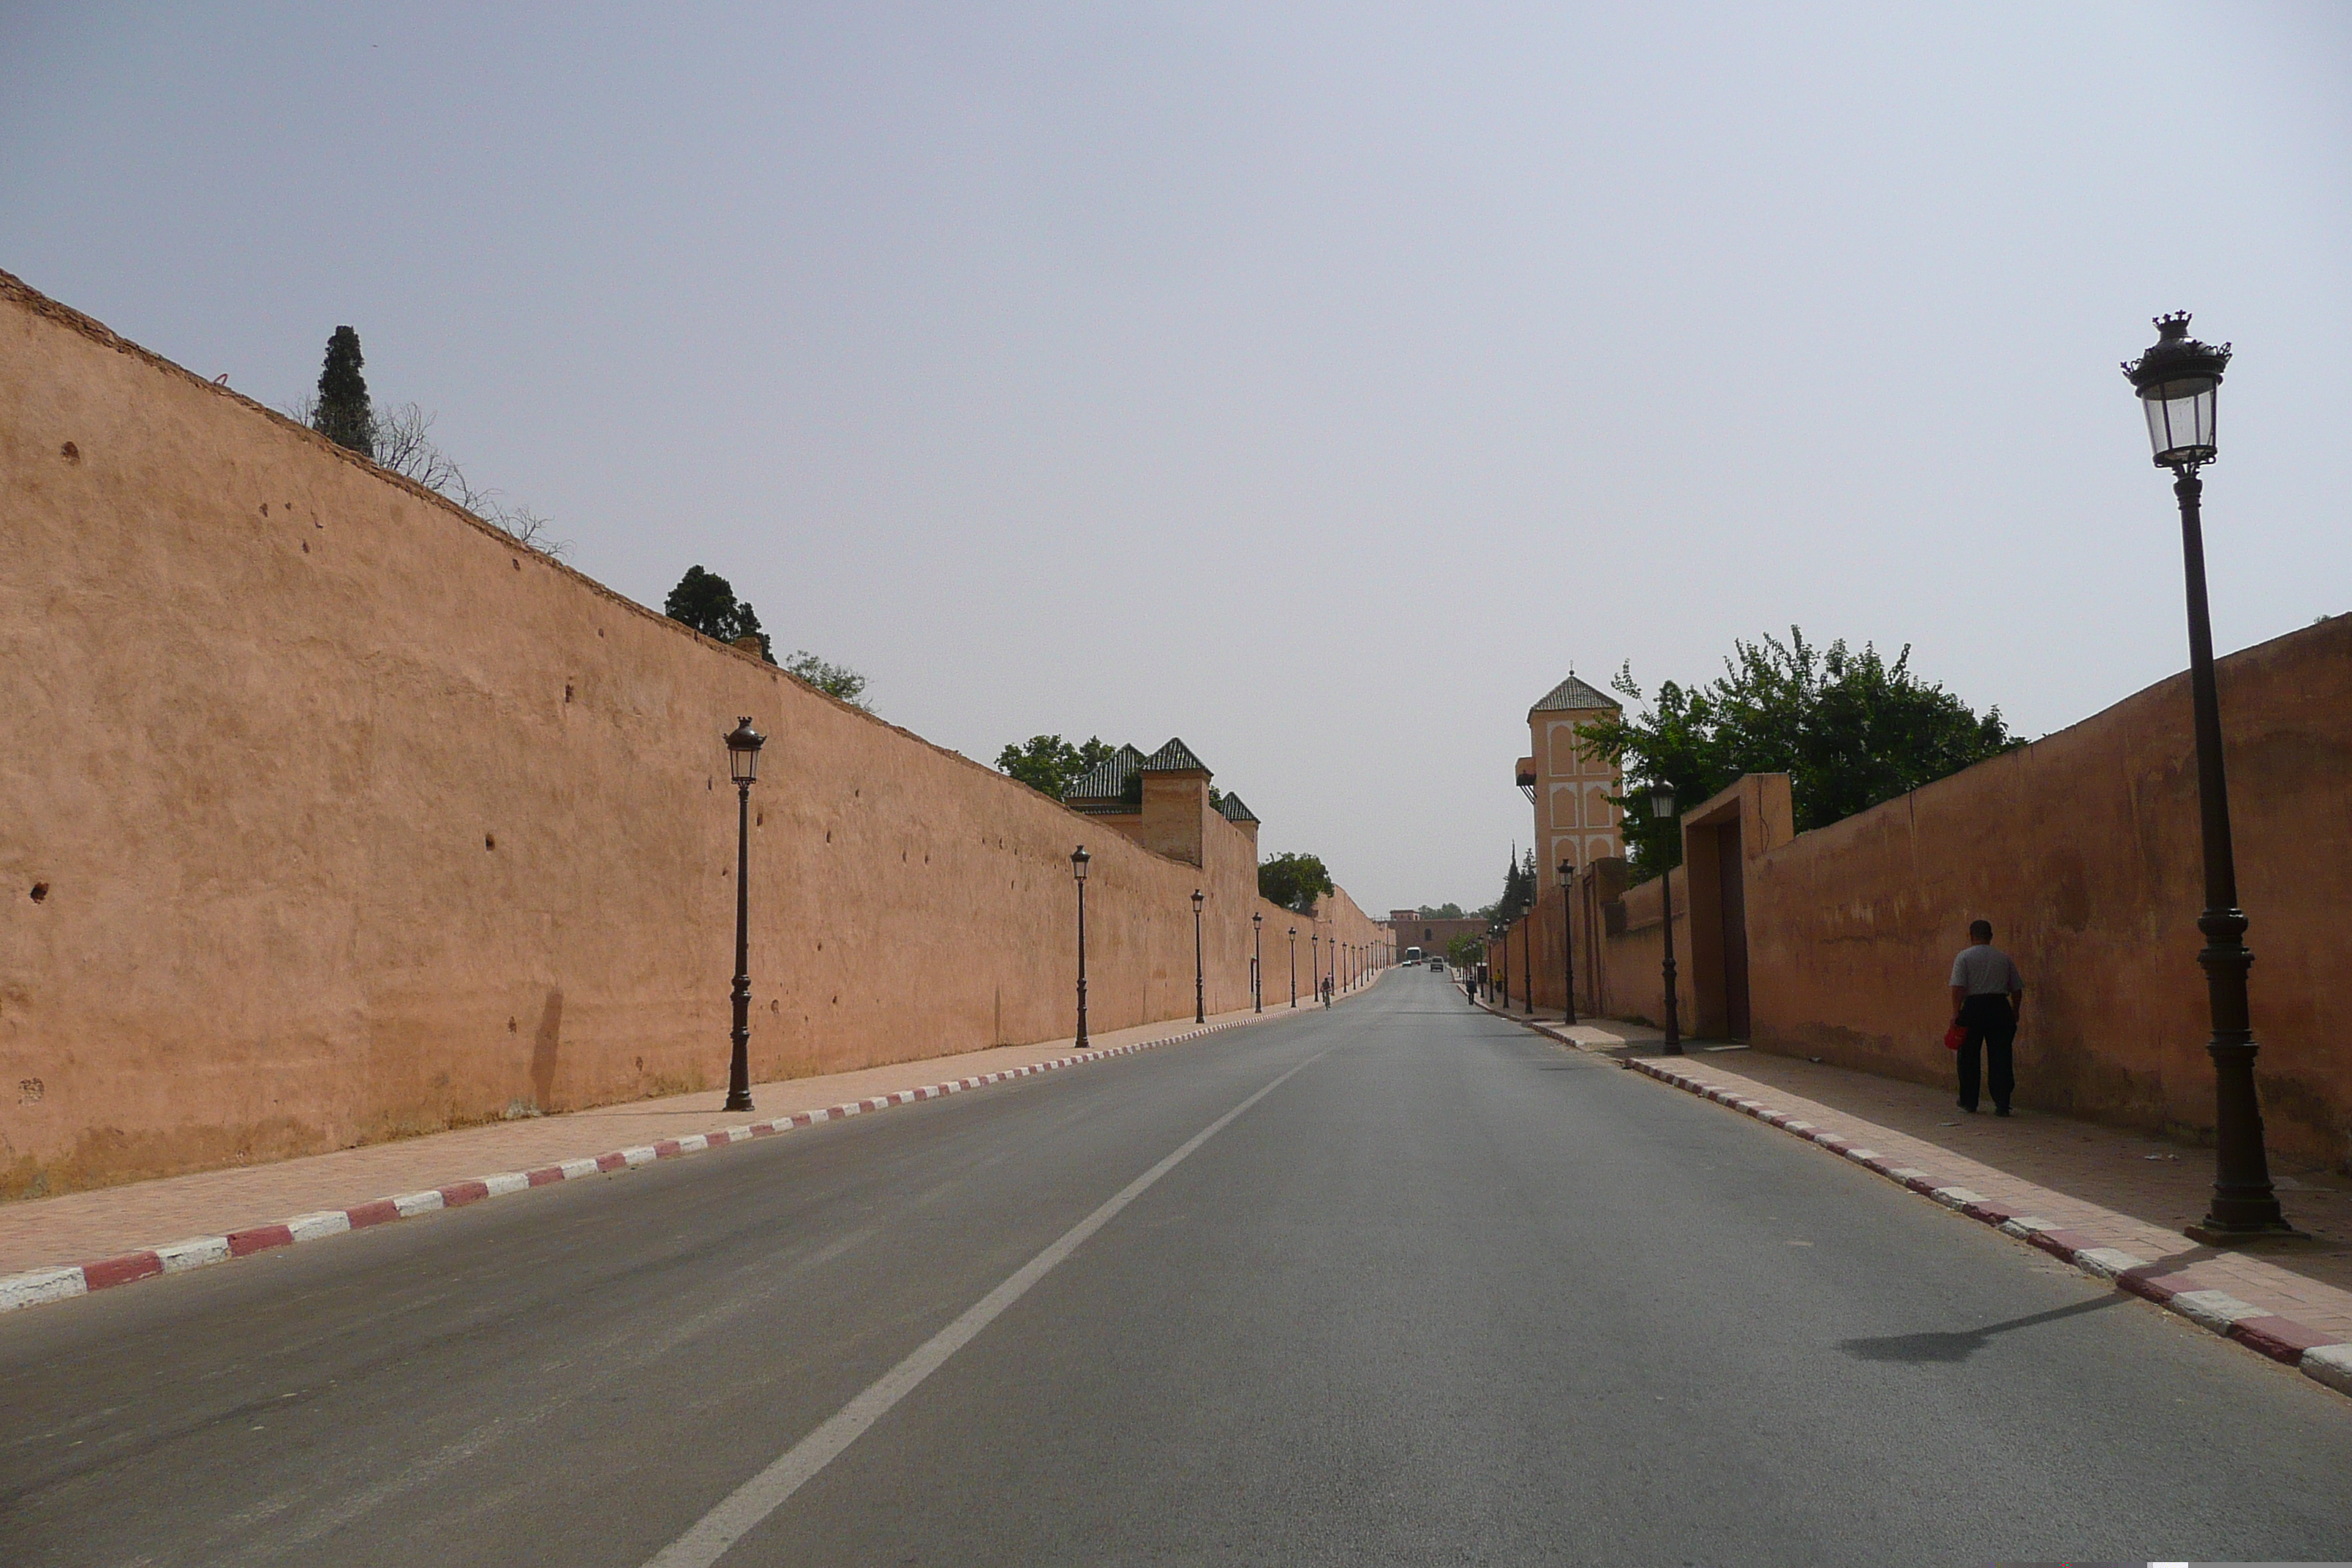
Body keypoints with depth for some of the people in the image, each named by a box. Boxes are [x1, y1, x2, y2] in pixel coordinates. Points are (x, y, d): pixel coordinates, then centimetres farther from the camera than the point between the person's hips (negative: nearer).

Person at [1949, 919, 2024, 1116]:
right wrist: (2015, 1011, 24)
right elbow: (2017, 988, 11)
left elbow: (1958, 987, -11)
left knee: (1969, 1057, 9)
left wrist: (1956, 1012, -10)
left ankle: (1969, 1103, 16)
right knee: (2000, 1057, 4)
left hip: (1973, 1008, -2)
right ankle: (2002, 1103, 0)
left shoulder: (1964, 957, -1)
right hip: (2000, 1008, 2)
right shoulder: (2005, 958, 9)